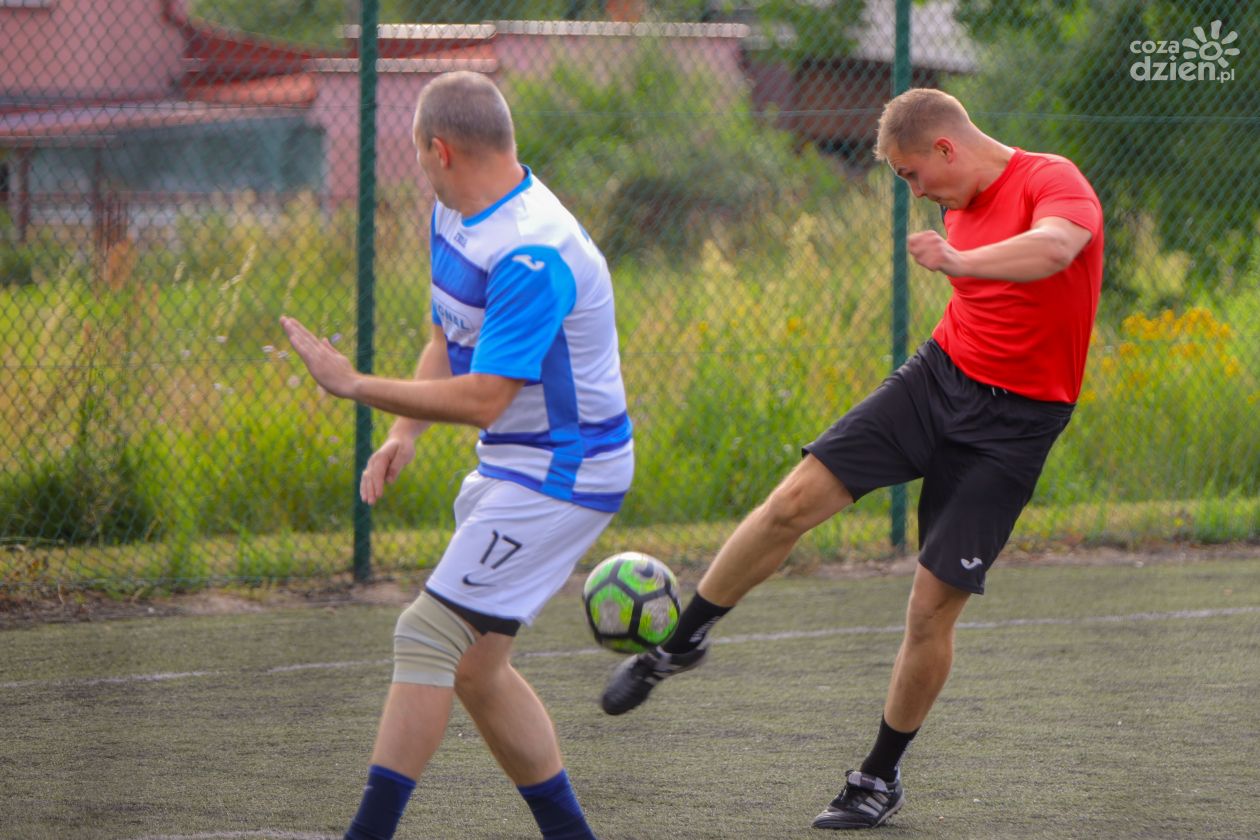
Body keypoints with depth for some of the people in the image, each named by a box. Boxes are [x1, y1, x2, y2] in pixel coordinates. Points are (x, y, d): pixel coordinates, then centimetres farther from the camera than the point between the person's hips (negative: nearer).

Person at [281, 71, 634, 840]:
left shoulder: (532, 255, -26)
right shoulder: (454, 219, 6)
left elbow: (483, 399, -28)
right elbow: (451, 339, 19)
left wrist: (355, 387, -22)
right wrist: (404, 434, 5)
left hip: (562, 474, -10)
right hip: (509, 465, 10)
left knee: (429, 637, -15)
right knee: (476, 667, 12)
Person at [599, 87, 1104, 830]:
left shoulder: (1054, 182, -17)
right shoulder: (965, 205, 9)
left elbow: (1055, 244, -42)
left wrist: (960, 262, -53)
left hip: (1015, 420, -6)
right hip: (939, 375, 6)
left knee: (934, 608, -4)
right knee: (798, 498, -7)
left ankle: (882, 778, 14)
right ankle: (680, 644, 10)